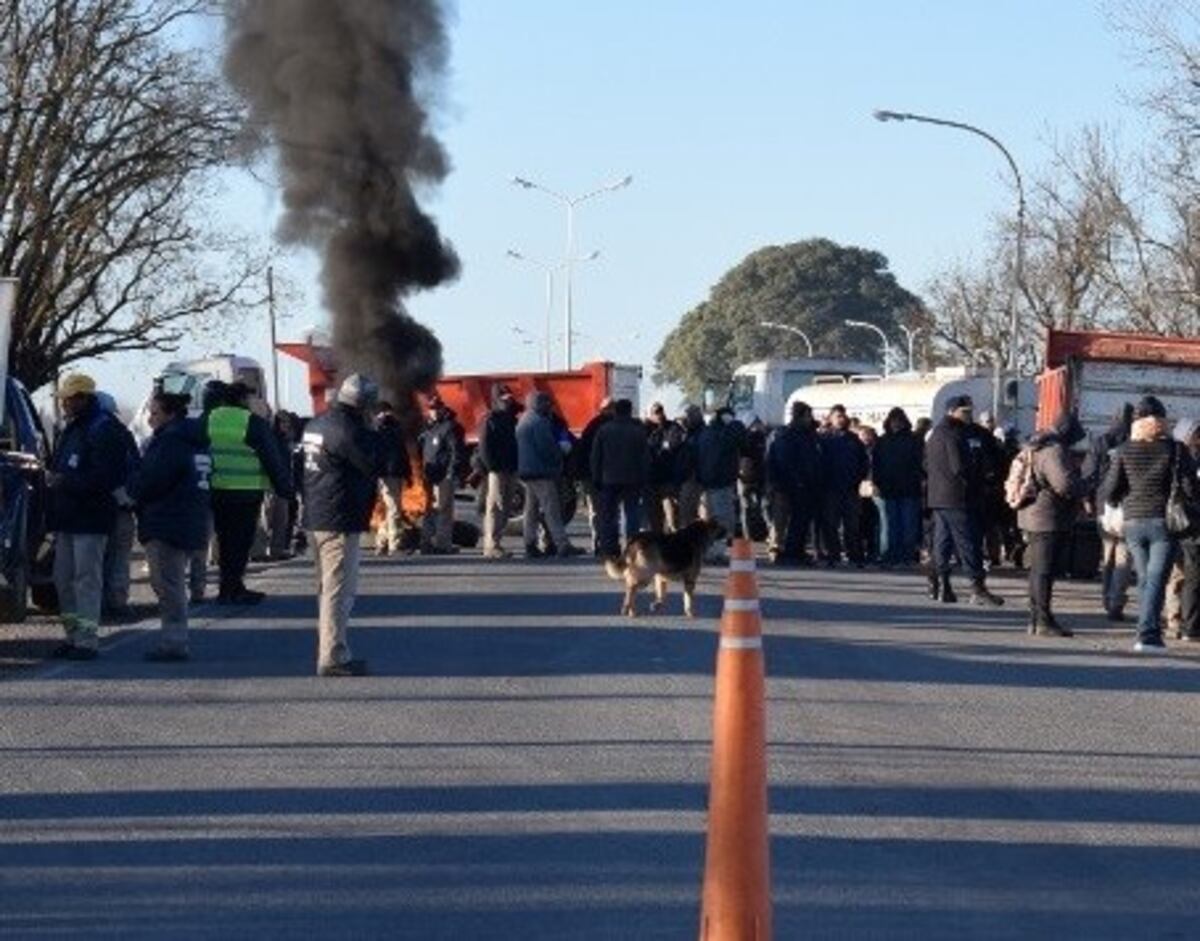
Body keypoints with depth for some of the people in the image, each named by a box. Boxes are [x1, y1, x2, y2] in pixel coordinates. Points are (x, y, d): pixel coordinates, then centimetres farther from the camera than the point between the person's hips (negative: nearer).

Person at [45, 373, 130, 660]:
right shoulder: (71, 430, 19)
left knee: (87, 578, -8)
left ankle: (86, 639, -7)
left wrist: (63, 481, -20)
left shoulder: (104, 431, -11)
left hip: (90, 518, -9)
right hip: (67, 518, 9)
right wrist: (50, 477, 7)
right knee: (64, 578, 11)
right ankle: (73, 635, 18)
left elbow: (104, 477, -20)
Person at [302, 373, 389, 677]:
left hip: (315, 518, 10)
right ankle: (333, 657, -4)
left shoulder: (316, 424, 12)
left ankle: (328, 651, 26)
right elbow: (382, 463, -18)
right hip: (340, 521, -10)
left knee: (329, 589, 19)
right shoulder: (346, 430, -18)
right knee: (339, 591, -5)